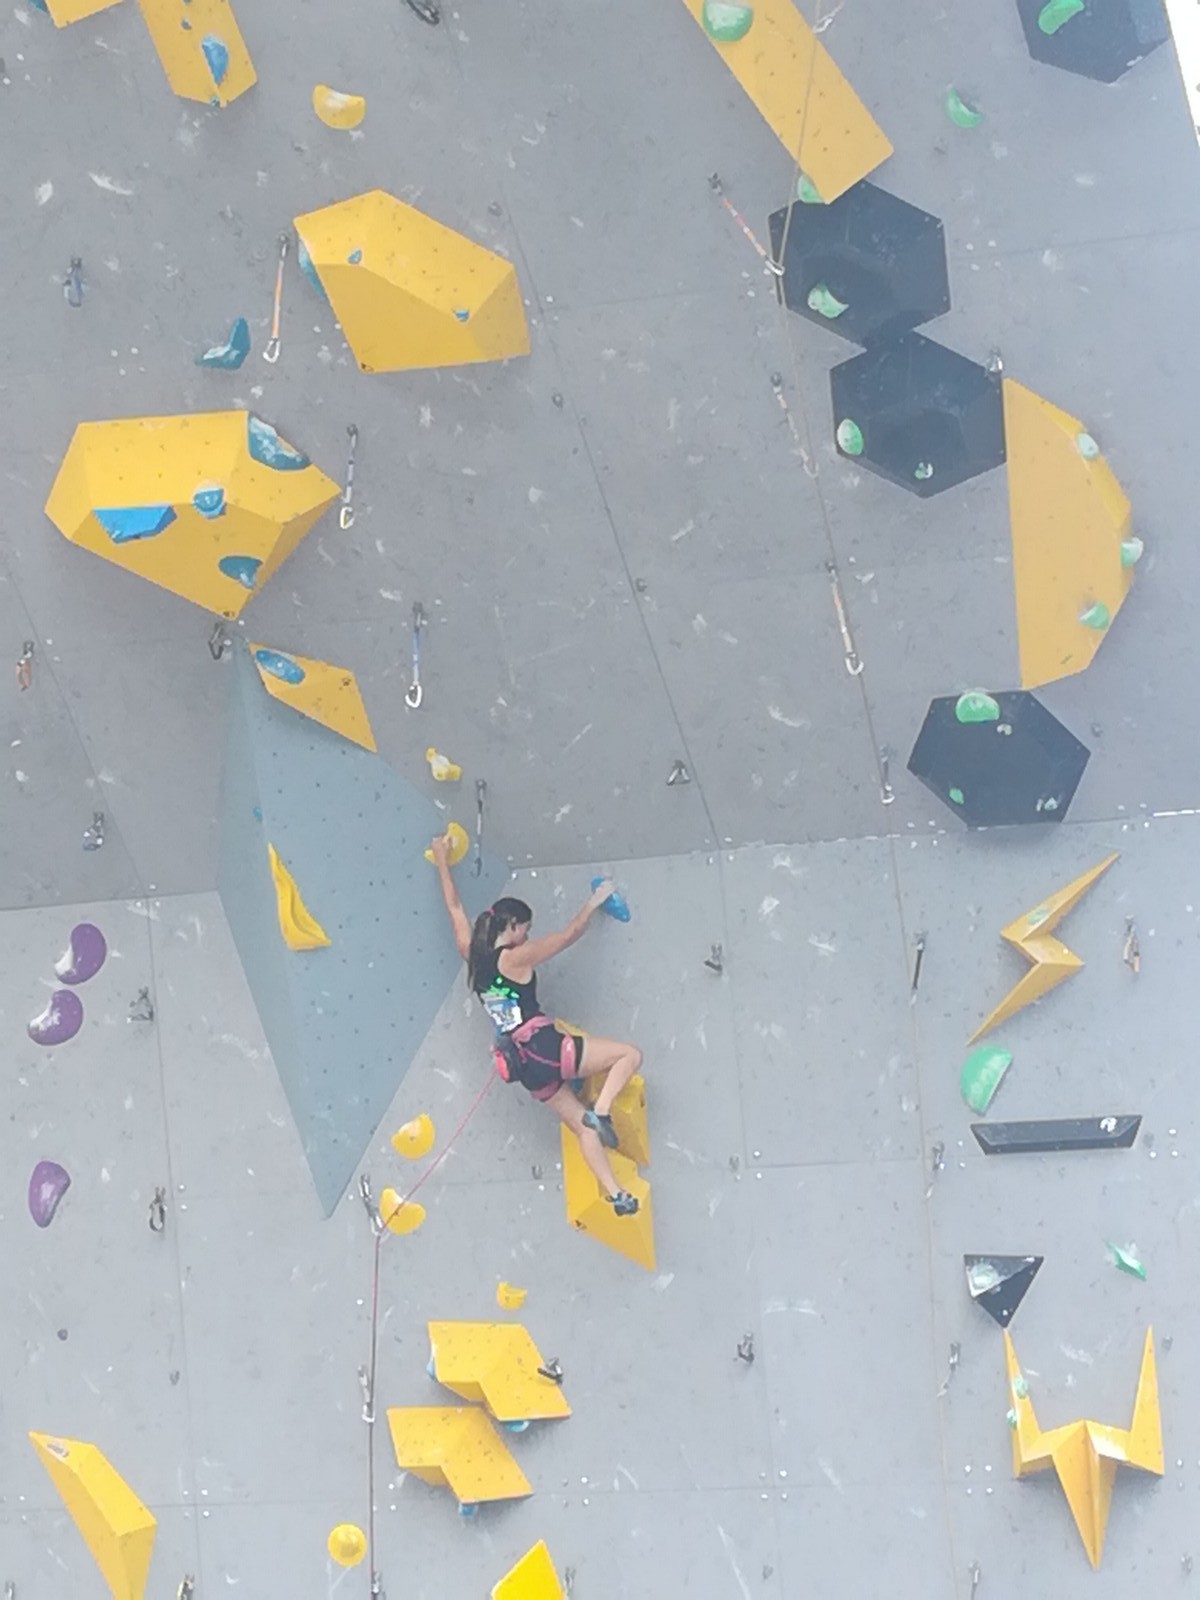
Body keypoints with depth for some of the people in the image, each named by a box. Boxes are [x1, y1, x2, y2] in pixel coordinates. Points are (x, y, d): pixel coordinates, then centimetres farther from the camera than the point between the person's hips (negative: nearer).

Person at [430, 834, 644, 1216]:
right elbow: (569, 934, 0)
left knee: (582, 1125, 12)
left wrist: (442, 862, 32)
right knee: (630, 1054, 2)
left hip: (525, 1064, 8)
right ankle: (601, 1111, -16)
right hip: (544, 1048, -7)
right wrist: (594, 902, 16)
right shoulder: (515, 958, -8)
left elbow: (456, 908, 22)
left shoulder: (472, 956, 10)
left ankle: (616, 1196, 4)